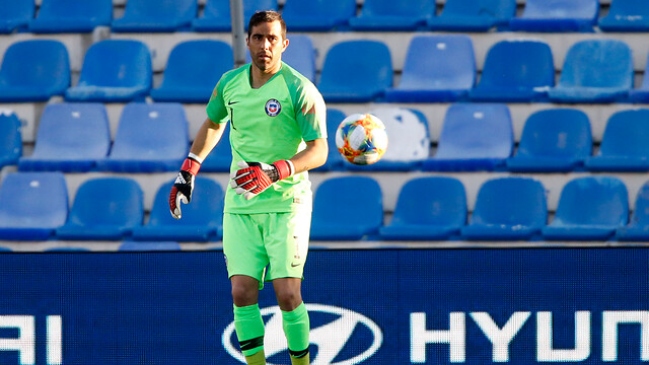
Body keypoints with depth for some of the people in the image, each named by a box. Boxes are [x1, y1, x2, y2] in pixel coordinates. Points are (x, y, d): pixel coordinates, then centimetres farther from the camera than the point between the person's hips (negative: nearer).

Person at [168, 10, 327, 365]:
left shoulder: (300, 89, -10)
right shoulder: (230, 83, 6)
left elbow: (318, 150, -15)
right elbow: (212, 124, 26)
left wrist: (275, 172, -29)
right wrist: (188, 170, 20)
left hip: (286, 204, -4)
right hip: (240, 205, 4)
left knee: (287, 294, -11)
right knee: (242, 292, -6)